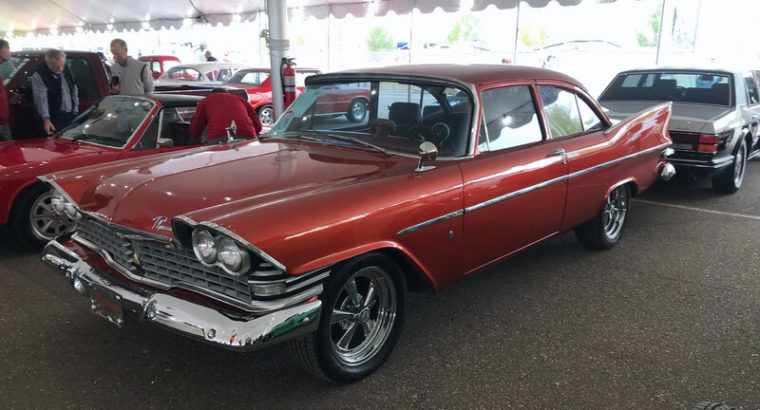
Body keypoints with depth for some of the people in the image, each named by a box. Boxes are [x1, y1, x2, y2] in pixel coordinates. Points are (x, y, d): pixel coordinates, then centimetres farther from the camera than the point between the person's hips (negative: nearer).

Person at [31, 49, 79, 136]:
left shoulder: (66, 70, 6)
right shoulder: (38, 75, -13)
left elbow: (74, 91, 16)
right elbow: (41, 99, -20)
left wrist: (75, 110, 14)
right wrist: (46, 119, -29)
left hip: (71, 116, 6)